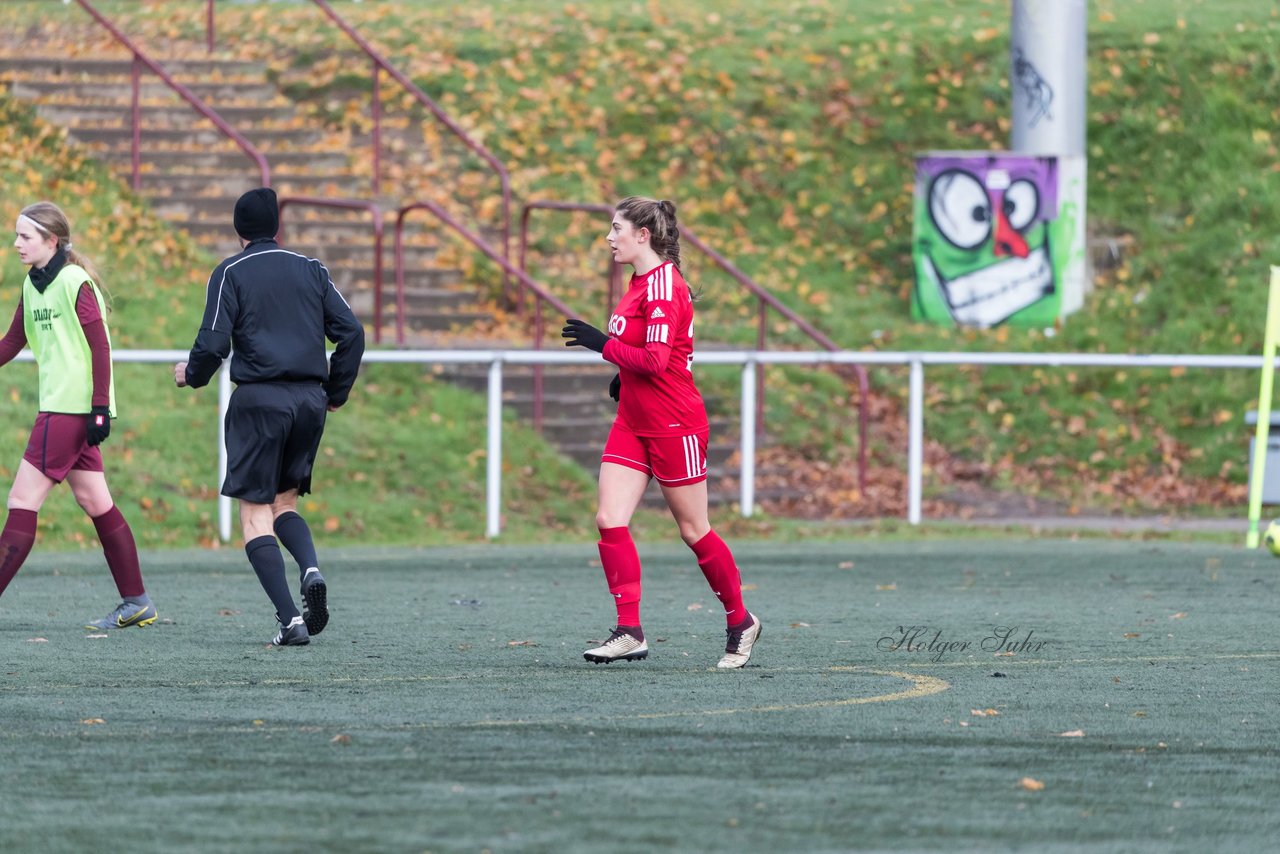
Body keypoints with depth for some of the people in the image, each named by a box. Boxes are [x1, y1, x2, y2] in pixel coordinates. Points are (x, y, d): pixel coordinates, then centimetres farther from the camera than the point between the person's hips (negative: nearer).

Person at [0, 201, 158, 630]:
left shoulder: (75, 282, -12)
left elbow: (100, 346, -13)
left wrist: (100, 408, -17)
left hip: (73, 409, -9)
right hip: (58, 407, 9)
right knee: (94, 502, 10)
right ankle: (136, 603, 13)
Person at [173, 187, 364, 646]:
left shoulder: (231, 273, 1)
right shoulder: (310, 269, 12)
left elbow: (214, 342, -7)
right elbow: (351, 331, 7)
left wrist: (191, 374, 14)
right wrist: (336, 392, 19)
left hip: (260, 398, -4)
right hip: (309, 401, 4)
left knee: (255, 513, 0)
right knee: (284, 501, 19)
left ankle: (289, 619, -13)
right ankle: (310, 569, -12)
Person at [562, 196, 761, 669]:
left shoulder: (663, 286, -18)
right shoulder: (639, 283, 12)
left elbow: (656, 359, -25)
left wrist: (603, 344, -19)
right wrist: (625, 376, 11)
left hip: (674, 426, -9)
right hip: (633, 425, 9)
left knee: (694, 530, 2)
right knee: (609, 520, -5)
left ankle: (740, 621, 19)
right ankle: (630, 633, -6)